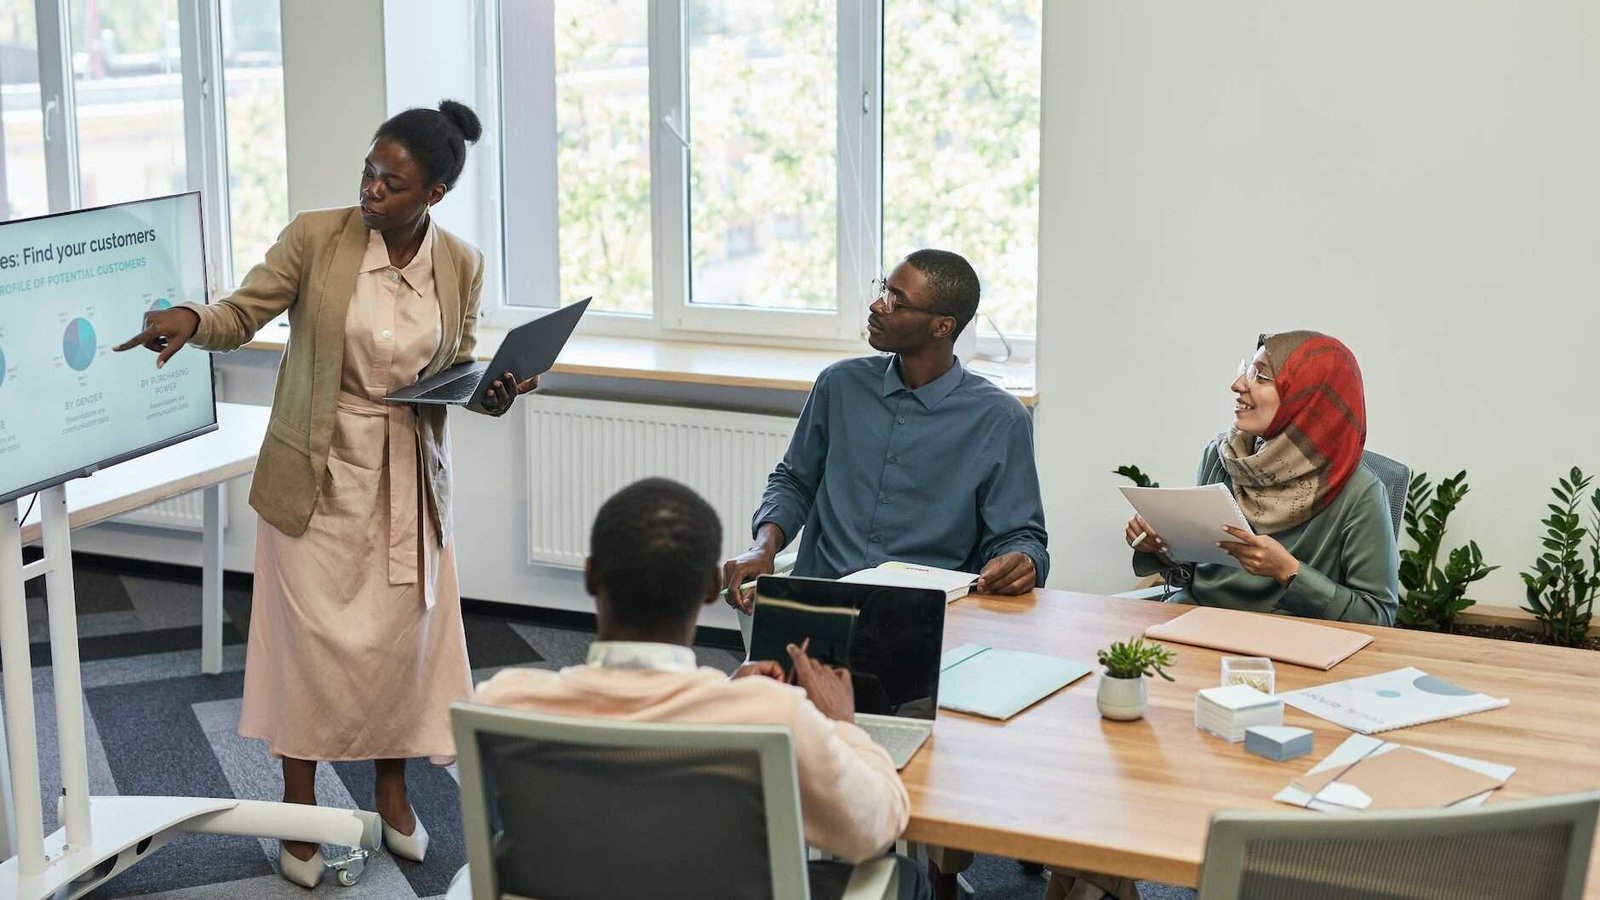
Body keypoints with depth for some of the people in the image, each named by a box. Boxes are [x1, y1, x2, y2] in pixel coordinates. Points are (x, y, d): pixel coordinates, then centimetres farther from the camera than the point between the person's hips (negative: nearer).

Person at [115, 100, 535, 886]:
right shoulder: (314, 237, -10)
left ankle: (392, 790, 31)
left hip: (409, 476, 2)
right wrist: (190, 318, -31)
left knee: (403, 634, 10)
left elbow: (461, 369, 7)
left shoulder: (461, 265, -2)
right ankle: (299, 810, 18)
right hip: (317, 472, -2)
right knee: (311, 633, 2)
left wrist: (494, 392, -14)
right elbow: (240, 318, -10)